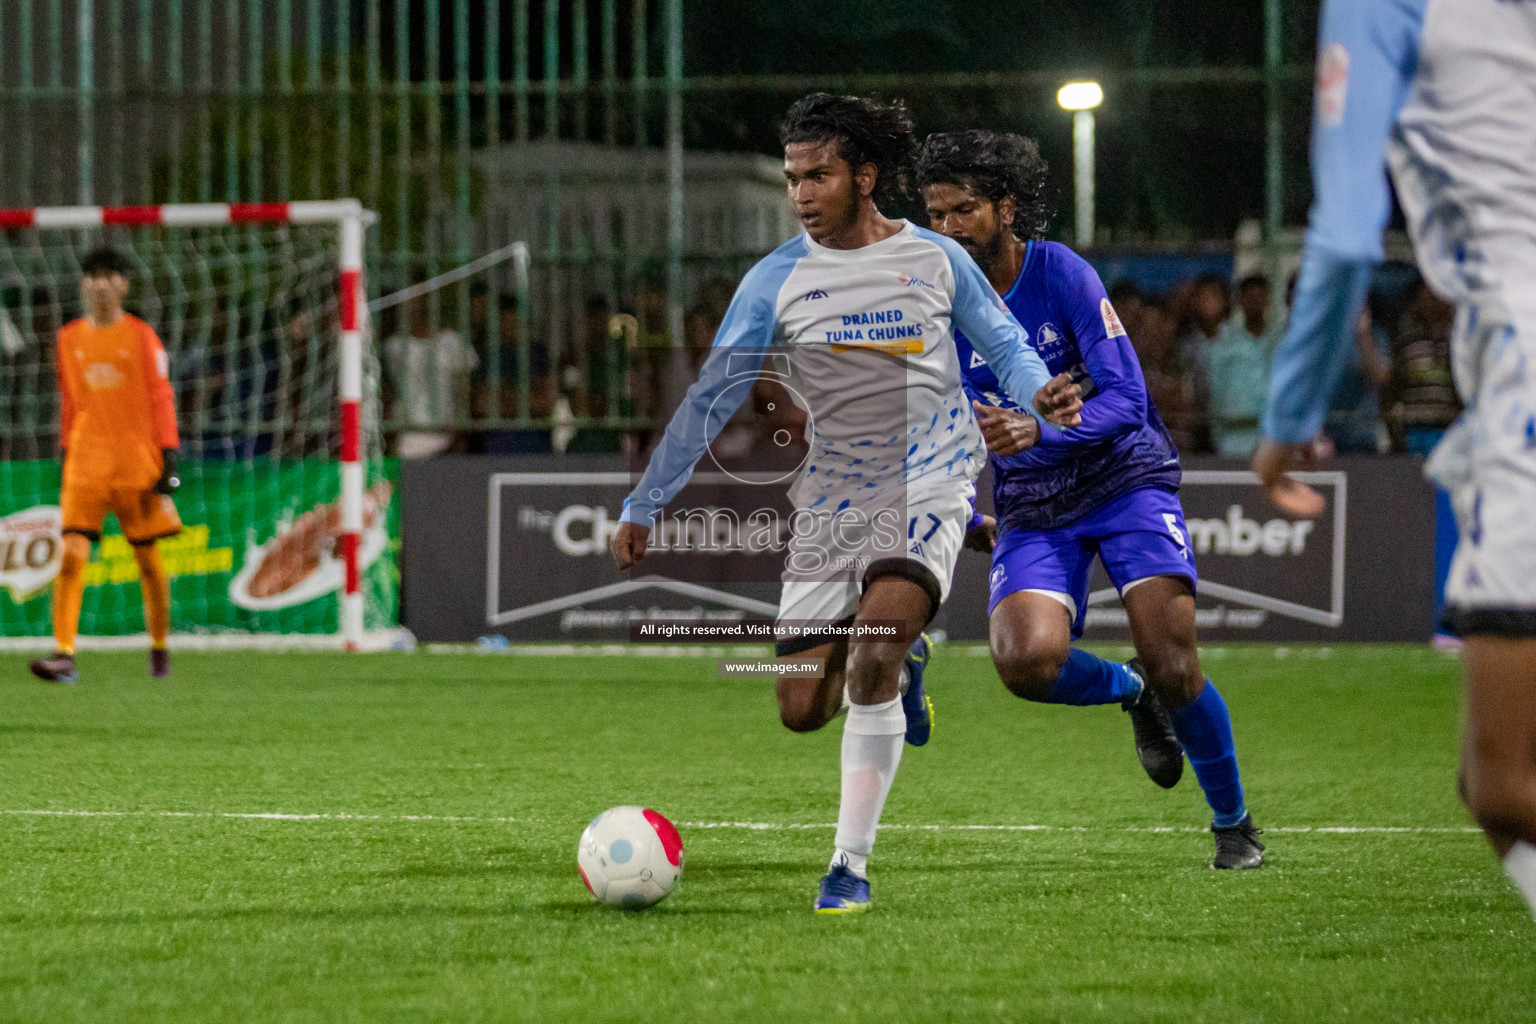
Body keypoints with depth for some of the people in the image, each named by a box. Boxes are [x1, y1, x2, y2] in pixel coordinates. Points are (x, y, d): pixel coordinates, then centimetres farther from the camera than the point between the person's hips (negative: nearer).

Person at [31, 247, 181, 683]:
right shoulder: (69, 338, 10)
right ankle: (64, 654, -17)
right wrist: (65, 456, 15)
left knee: (148, 559, 4)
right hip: (86, 463, 2)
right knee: (72, 555, -12)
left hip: (137, 462, -2)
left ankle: (160, 650, 21)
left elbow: (161, 399, 0)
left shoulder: (141, 336, 0)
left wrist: (168, 457, -7)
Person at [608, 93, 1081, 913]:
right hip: (830, 502, 3)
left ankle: (850, 866, -18)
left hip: (927, 488, -3)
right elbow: (709, 398, 2)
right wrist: (643, 506, -1)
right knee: (802, 711, 1)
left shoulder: (936, 260, 0)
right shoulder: (775, 280, 1)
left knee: (871, 655, -26)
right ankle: (900, 666, 37)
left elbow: (1003, 342, 12)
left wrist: (1041, 391, -11)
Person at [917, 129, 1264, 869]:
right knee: (1027, 662, -25)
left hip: (1123, 476, -3)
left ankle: (1234, 823, 9)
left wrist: (1038, 431, -33)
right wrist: (966, 519, 6)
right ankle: (1131, 693, 10)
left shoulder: (1062, 275, -13)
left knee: (1171, 663, -16)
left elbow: (1125, 398, -19)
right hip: (1031, 508, 3)